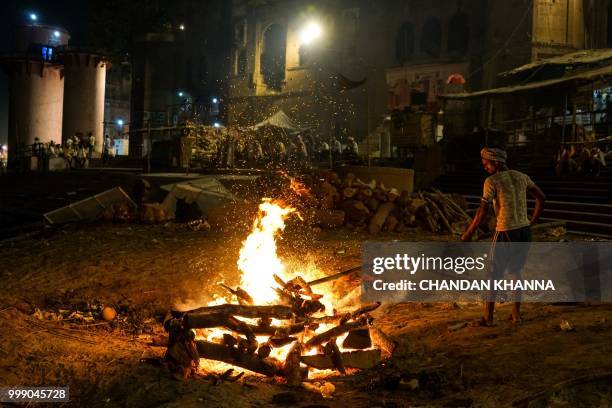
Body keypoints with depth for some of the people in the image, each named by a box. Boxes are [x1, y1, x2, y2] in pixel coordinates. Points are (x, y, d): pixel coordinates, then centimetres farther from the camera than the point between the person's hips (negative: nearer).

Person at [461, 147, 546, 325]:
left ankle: (488, 317, 10)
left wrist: (469, 233, -5)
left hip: (505, 232, -6)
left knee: (494, 274, 6)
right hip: (524, 230, 6)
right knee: (515, 271, 19)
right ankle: (516, 314, 19)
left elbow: (483, 210, -13)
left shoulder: (492, 181, -9)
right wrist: (532, 222, 20)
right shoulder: (522, 177, 8)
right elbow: (541, 197, 14)